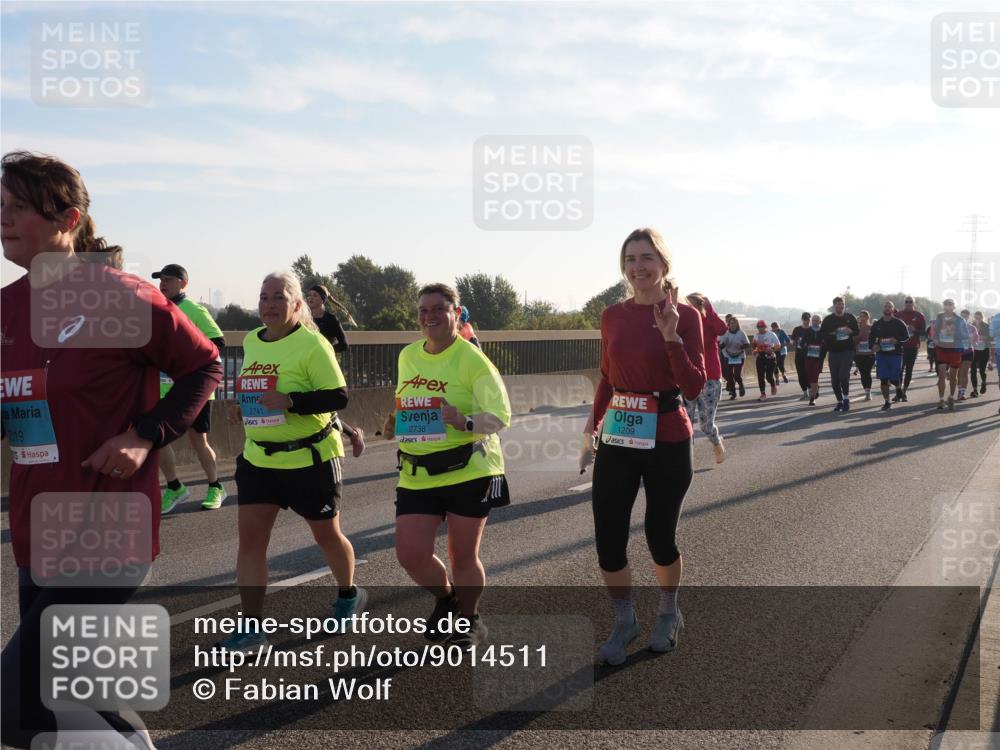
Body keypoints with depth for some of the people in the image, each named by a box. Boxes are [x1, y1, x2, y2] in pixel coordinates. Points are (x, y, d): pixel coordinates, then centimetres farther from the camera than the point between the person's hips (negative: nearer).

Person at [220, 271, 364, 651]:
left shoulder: (312, 343, -15)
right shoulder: (250, 341, 7)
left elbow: (339, 396, -20)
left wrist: (290, 401, -30)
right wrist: (245, 407, 6)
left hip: (310, 458, -6)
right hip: (258, 458, 6)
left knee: (327, 534, 12)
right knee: (249, 537, -3)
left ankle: (349, 594, 39)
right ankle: (252, 626, 5)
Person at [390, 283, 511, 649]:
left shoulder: (472, 360, -12)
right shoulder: (407, 356, 7)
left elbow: (500, 417, -19)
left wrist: (464, 421, -34)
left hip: (469, 471, -5)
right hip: (417, 475, 5)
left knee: (463, 556, 6)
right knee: (410, 554, -2)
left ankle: (469, 619, 34)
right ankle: (445, 598, 30)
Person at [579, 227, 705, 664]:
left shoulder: (684, 316, -8)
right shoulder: (613, 316, 5)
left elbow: (694, 388, -14)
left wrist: (671, 336, -23)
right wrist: (592, 427, 12)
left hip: (667, 440, -3)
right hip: (616, 440, 4)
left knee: (660, 537, 8)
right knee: (608, 540, 1)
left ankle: (668, 614, 37)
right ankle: (624, 622, 25)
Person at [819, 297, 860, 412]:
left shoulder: (850, 317, 8)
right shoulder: (828, 320, 5)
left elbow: (857, 331, 13)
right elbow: (822, 334, 2)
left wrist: (850, 331, -8)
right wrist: (832, 334, -14)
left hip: (848, 351, -1)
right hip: (833, 352, 2)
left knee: (844, 375, -16)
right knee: (835, 379, 3)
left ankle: (846, 398, -1)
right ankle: (839, 401, 16)